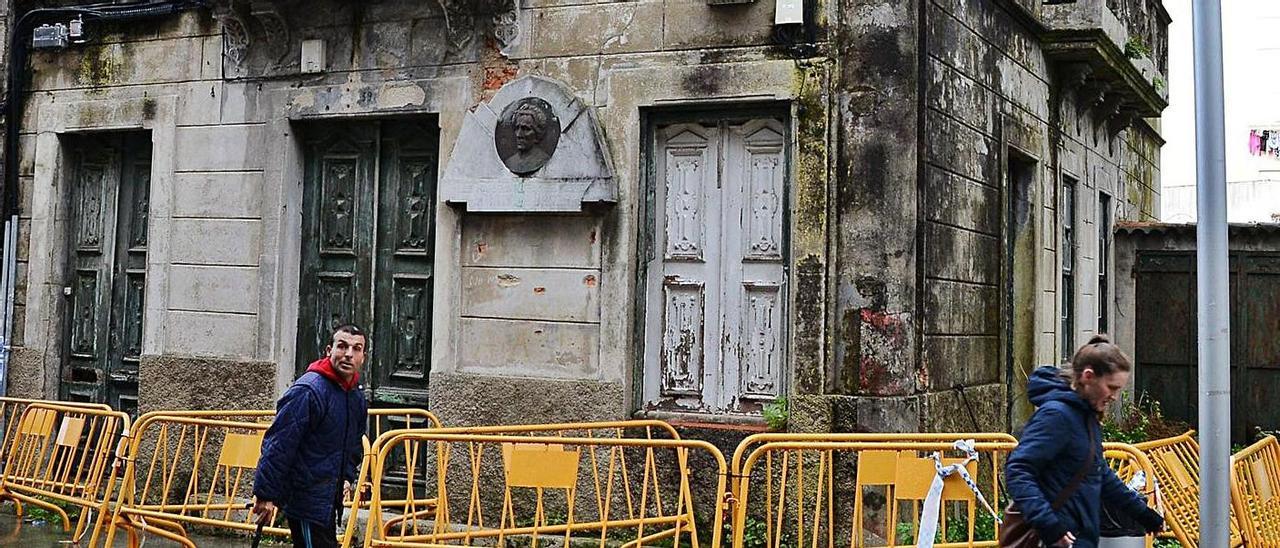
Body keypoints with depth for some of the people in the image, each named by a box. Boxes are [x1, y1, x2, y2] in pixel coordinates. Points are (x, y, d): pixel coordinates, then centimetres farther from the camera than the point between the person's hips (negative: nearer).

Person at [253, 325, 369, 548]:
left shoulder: (357, 397, 9)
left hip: (328, 500, 9)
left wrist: (347, 477, 13)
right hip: (305, 498, -9)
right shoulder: (308, 391, -19)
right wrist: (266, 494, -21)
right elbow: (278, 444, -21)